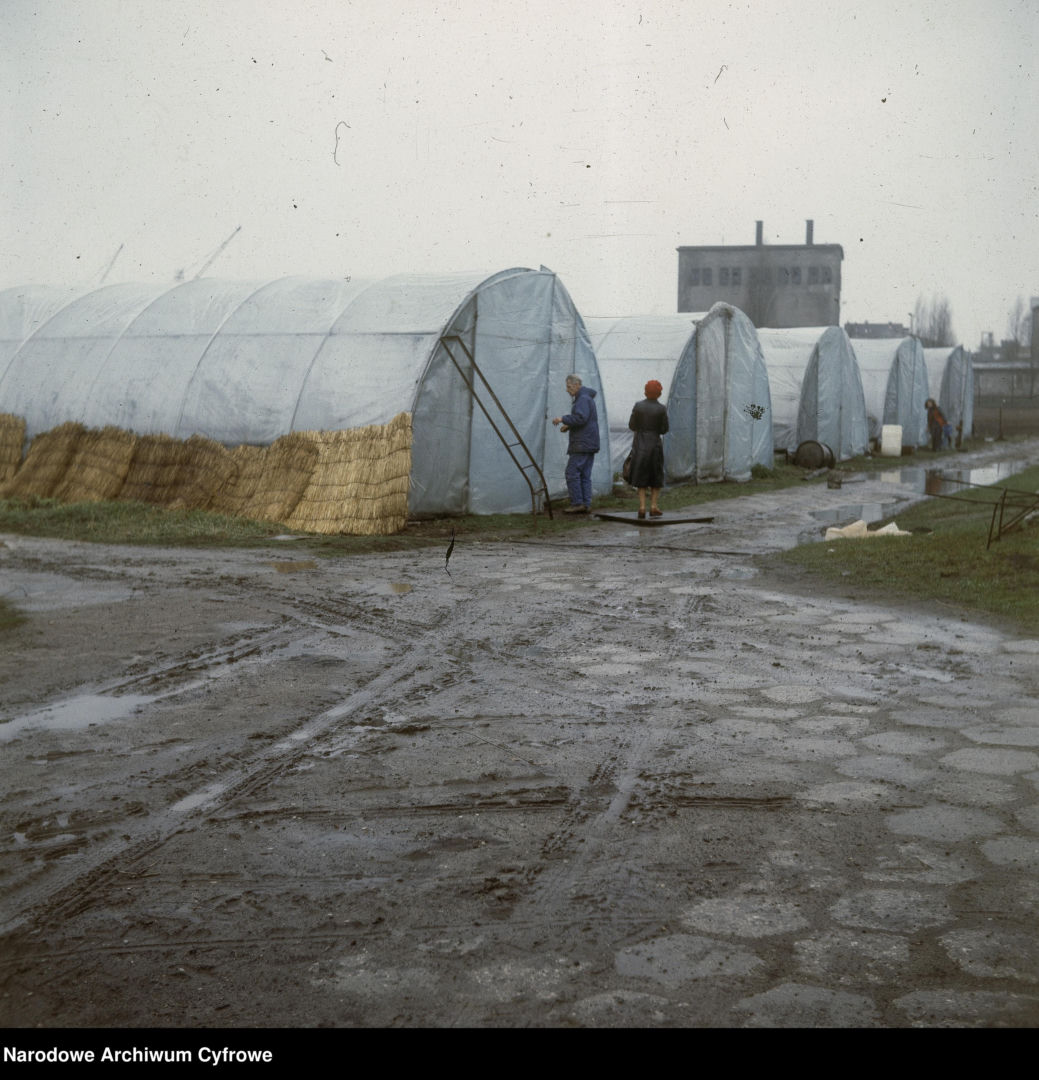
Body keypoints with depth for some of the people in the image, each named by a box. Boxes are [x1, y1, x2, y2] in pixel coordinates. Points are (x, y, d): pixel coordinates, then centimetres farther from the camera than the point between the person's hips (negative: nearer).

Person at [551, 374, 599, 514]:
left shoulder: (583, 399, -11)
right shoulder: (587, 398, 21)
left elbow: (581, 418, -24)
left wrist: (563, 419, -16)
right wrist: (568, 425, 15)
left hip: (582, 444, -10)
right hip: (589, 444, 10)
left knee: (572, 472, -8)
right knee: (585, 475, 8)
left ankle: (577, 503, -9)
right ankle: (586, 504, 5)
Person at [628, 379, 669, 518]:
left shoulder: (638, 406, -6)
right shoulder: (661, 409, -10)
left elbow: (632, 426, 0)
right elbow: (664, 430, -4)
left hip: (639, 445, 1)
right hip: (655, 444, -1)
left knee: (641, 477, 10)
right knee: (656, 477, 13)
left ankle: (642, 507, 1)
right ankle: (654, 507, 7)